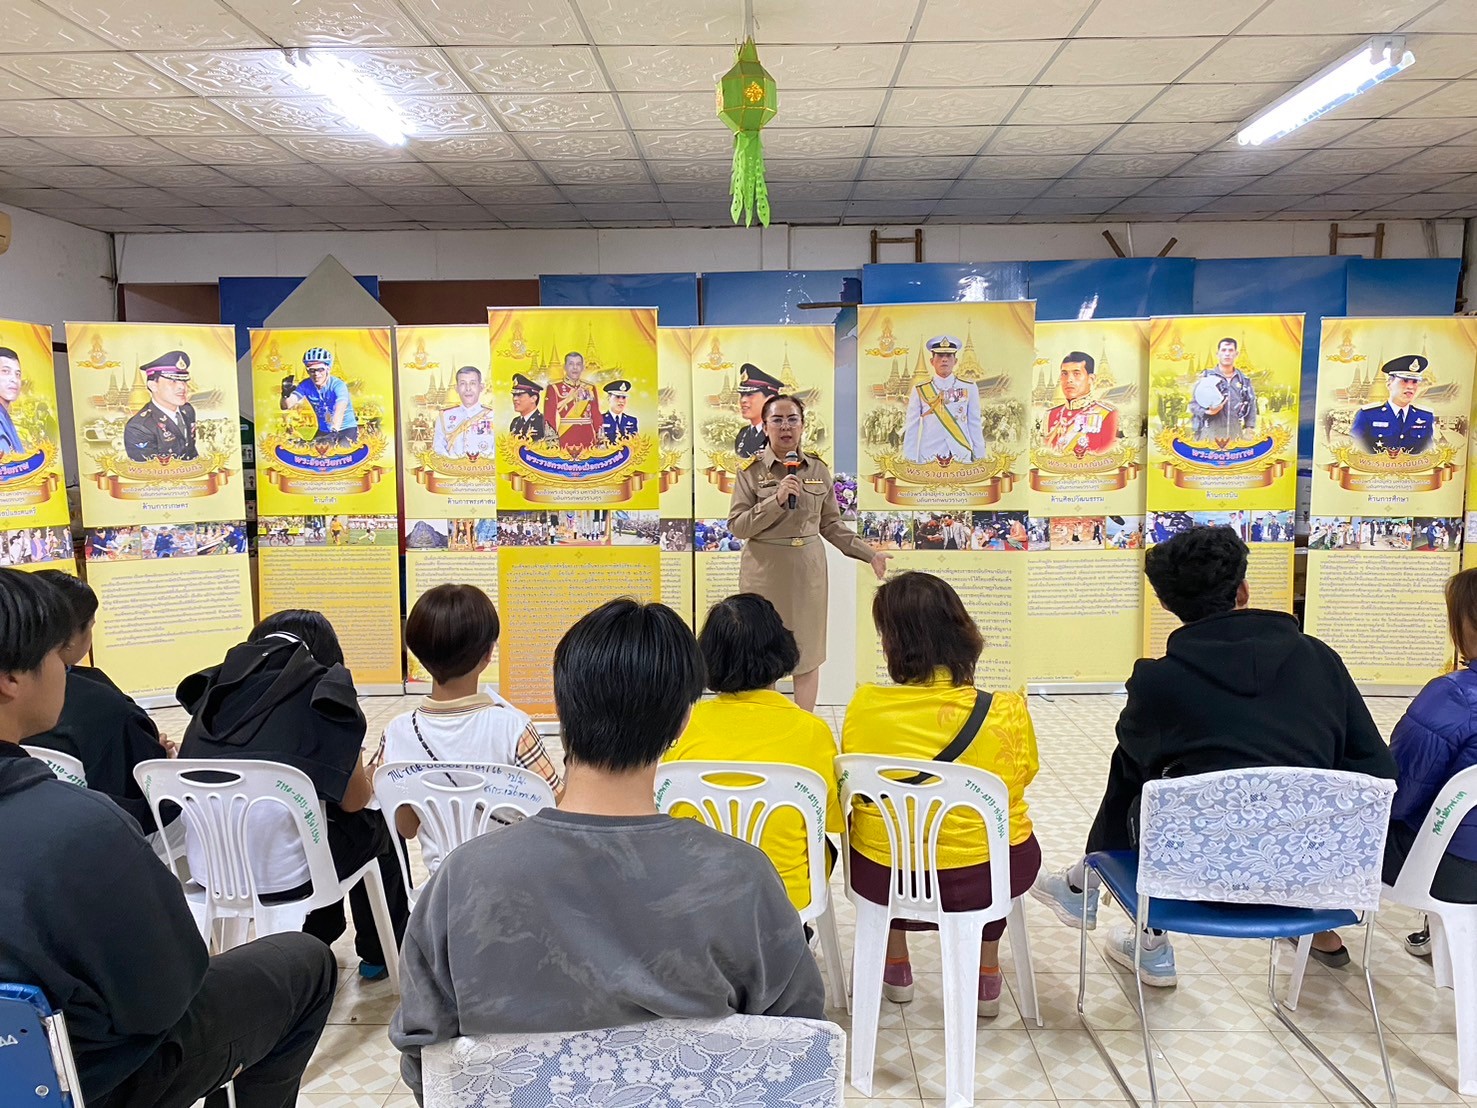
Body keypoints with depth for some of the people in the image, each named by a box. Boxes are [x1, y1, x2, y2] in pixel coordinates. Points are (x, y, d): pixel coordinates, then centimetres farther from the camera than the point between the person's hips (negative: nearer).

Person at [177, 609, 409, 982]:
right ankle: (381, 953, 35)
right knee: (378, 826, 23)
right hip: (280, 875, -6)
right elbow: (354, 800, -2)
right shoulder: (324, 686, -5)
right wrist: (369, 782, 21)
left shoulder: (219, 684, 9)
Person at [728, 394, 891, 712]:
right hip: (764, 571, -2)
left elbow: (830, 524, 11)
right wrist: (776, 500, -20)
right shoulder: (750, 470, -3)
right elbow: (736, 526, -8)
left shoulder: (819, 469, 5)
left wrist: (870, 554, 5)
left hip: (808, 570, 2)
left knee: (808, 655, 7)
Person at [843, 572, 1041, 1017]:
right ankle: (986, 978, 40)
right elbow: (1023, 775, 3)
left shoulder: (865, 707, -17)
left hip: (883, 876, 0)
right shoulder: (1006, 712, -17)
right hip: (987, 877, 0)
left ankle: (895, 966, 44)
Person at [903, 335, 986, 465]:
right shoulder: (919, 391, 4)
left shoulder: (969, 388, 6)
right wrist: (910, 462, -1)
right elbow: (911, 429, 3)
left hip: (962, 457, 1)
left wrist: (980, 458, 5)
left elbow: (975, 426, 7)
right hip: (928, 458, -1)